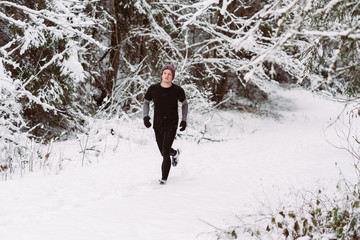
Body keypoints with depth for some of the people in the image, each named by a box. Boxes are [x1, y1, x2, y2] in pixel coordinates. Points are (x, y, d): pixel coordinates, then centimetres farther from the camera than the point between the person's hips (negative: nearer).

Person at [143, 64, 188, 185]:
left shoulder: (178, 90, -8)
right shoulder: (153, 89, -6)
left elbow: (184, 103, 11)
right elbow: (146, 102, 10)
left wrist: (184, 120, 3)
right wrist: (145, 116, -6)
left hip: (171, 125, -3)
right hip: (158, 125, 3)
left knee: (165, 152, -16)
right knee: (164, 152, 16)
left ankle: (164, 178, -5)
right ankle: (175, 153, 52)